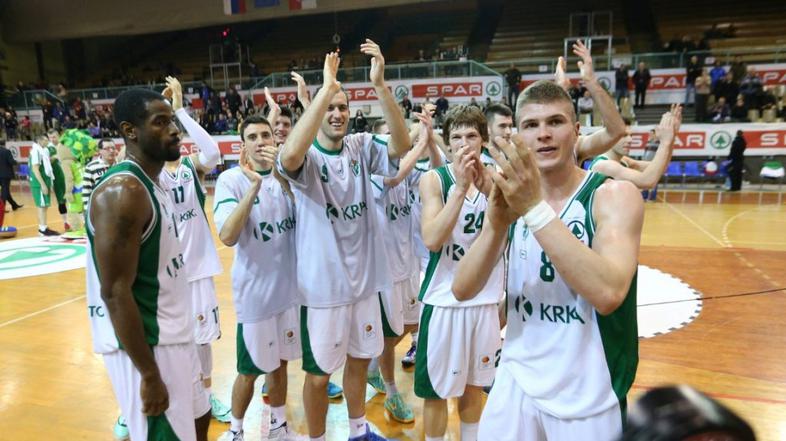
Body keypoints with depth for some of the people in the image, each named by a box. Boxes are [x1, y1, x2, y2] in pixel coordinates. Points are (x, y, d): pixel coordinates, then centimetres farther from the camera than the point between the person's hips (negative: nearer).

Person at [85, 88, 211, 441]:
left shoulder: (152, 183, 8)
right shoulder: (122, 191, -22)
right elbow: (115, 293, -24)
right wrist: (149, 375, -22)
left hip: (172, 335, 10)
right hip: (144, 345, -10)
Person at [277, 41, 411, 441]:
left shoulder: (361, 147, -1)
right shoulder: (307, 156, -13)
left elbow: (401, 146, -19)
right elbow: (289, 157, -38)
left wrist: (380, 84, -29)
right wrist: (326, 87, -36)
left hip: (364, 278, 5)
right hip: (323, 284, -5)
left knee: (359, 360, 23)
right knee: (319, 373, 11)